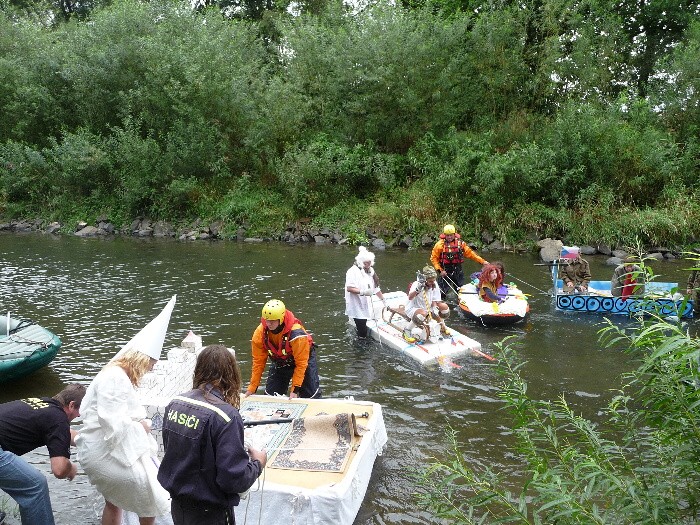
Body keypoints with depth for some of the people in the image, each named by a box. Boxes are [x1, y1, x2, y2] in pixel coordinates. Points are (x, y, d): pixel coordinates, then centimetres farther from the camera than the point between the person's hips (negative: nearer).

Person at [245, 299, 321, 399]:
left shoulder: (297, 333, -37)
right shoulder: (260, 333, -24)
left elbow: (301, 364, -28)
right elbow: (258, 361, -13)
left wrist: (295, 389, -27)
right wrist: (252, 388, -12)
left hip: (304, 357, -4)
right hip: (279, 362, 4)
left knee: (311, 395, -6)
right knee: (270, 395, 1)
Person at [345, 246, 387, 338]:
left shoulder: (370, 271, 13)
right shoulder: (353, 271, -12)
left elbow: (376, 288, 19)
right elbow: (349, 288, -20)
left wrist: (383, 300, 20)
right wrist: (362, 292, -29)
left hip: (365, 306, 8)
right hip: (357, 308, -8)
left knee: (363, 330, 6)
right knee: (362, 333, -12)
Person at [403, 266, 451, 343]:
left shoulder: (435, 285, -10)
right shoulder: (417, 284, -25)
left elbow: (434, 302, -6)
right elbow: (410, 297, -42)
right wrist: (418, 289, -59)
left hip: (427, 308, 6)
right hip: (412, 308, -6)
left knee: (445, 307, -7)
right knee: (423, 314, -38)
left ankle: (442, 327, 21)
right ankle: (407, 331, -16)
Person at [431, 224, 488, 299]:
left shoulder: (460, 243, 2)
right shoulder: (440, 244, -8)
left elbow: (470, 253, 6)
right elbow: (433, 258, -5)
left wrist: (482, 261, 1)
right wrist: (439, 270, -14)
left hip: (458, 270, 4)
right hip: (445, 271, -4)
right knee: (442, 293, -4)